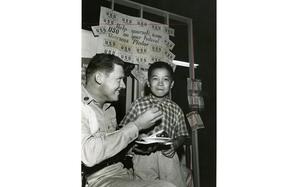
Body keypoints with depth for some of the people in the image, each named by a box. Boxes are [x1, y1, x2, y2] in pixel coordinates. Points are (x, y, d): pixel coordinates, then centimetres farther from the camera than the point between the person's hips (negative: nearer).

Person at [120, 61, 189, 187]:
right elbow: (125, 129, 0)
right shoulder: (139, 104, 0)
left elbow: (181, 135, 10)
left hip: (168, 156, 2)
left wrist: (174, 145, -9)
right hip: (144, 157, -2)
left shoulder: (175, 109, 6)